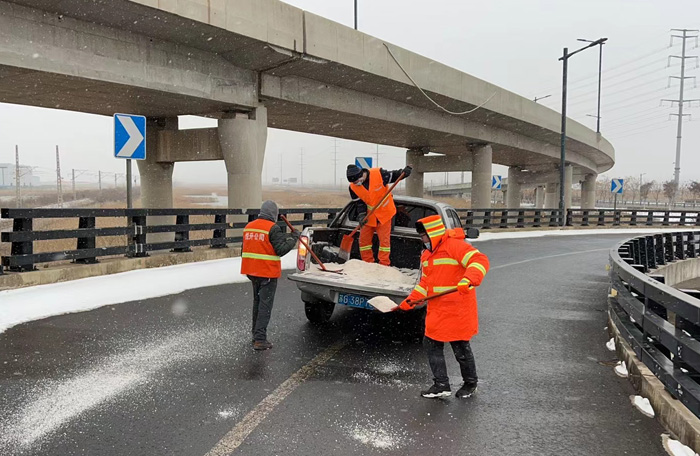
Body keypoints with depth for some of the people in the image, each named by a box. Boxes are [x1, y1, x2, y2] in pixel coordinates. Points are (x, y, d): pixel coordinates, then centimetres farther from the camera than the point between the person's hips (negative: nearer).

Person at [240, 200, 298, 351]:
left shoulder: (249, 227, 10)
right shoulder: (273, 228, -14)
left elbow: (245, 249, 17)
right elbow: (281, 249, -16)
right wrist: (293, 238, -5)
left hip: (252, 271, 7)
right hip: (268, 272, -7)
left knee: (257, 302, 19)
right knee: (265, 305, -3)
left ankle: (256, 334, 27)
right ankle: (260, 340, -5)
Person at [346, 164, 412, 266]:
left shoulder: (379, 174, -22)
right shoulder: (353, 187, -14)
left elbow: (393, 176, -8)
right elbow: (359, 203, -7)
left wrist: (403, 172, -26)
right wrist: (361, 215, -21)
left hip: (384, 212, -3)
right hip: (368, 215, 3)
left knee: (384, 239, -2)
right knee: (364, 239, 4)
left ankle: (384, 264, 4)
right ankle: (368, 264, 17)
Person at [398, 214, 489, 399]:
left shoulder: (455, 245, -15)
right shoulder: (426, 255, 14)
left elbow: (480, 260, -26)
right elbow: (425, 282, 21)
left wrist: (468, 280, -42)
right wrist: (411, 300, 12)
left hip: (458, 310, -8)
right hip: (436, 310, 9)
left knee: (461, 348, 4)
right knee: (431, 344, 7)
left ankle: (470, 384, 26)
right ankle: (441, 385, 18)